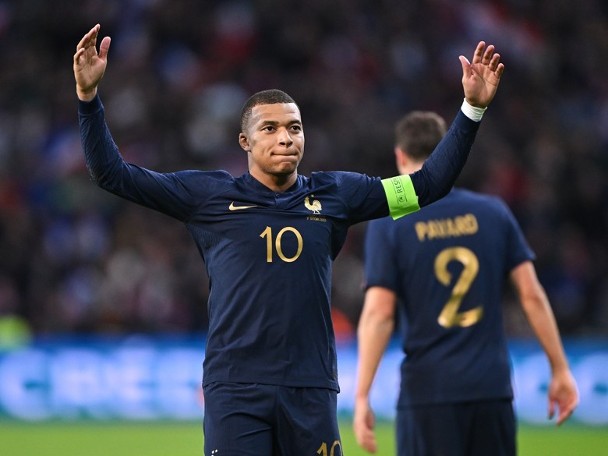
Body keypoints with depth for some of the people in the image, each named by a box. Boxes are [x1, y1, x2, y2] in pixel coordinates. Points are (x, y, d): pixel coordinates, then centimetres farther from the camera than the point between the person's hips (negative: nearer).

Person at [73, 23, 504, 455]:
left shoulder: (334, 195, 10)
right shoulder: (209, 195, 4)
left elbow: (428, 184, 13)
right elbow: (113, 173, 4)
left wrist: (472, 109, 6)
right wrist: (89, 97, -6)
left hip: (311, 388, 2)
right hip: (235, 389, -2)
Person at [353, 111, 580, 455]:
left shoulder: (388, 225, -2)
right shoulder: (493, 212, 6)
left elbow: (379, 314, -9)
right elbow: (532, 295, 3)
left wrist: (362, 396, -8)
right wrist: (560, 370, 10)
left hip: (427, 391, -3)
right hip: (493, 387, 3)